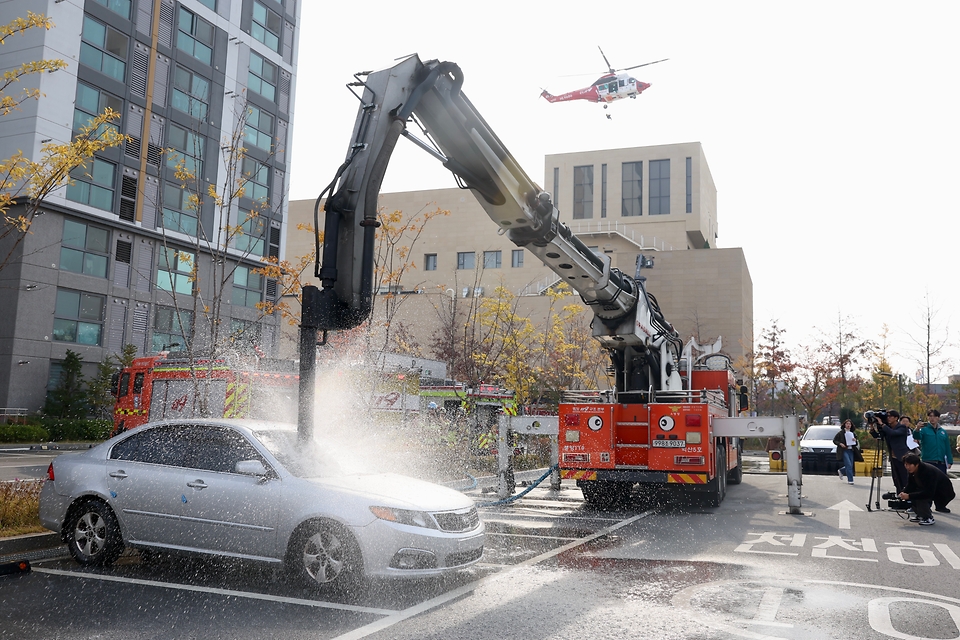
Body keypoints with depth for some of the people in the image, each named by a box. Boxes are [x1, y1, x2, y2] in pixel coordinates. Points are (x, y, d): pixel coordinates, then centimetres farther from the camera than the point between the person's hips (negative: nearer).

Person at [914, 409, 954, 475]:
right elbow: (916, 437, -21)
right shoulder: (924, 429, -1)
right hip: (928, 462, -4)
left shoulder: (943, 431, 12)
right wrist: (917, 429, -43)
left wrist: (949, 461, 5)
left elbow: (947, 448, 12)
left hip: (941, 463, 4)